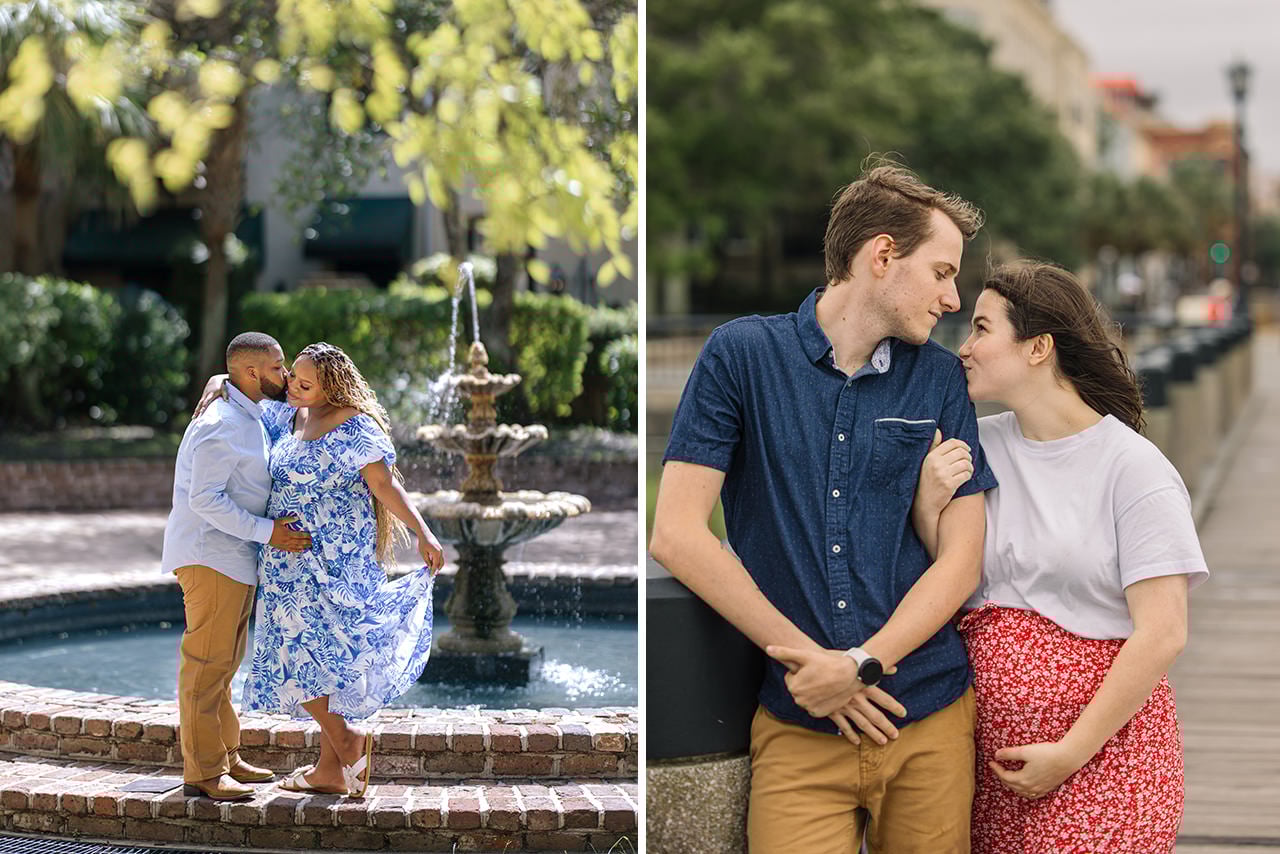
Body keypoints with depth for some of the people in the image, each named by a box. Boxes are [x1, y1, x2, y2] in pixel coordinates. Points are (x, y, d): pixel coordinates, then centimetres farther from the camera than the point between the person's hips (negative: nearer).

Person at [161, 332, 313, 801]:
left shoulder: (250, 419, 15)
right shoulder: (221, 424, -18)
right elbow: (204, 499, -24)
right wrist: (267, 532, -25)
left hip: (235, 558, 11)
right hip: (210, 556, -11)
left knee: (223, 664, 16)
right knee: (206, 664, -7)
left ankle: (226, 758, 25)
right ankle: (203, 772, -4)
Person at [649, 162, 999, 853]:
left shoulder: (939, 379, 7)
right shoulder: (744, 354, -1)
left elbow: (962, 557, 3)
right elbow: (676, 535, -6)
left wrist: (864, 663, -12)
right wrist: (812, 660, -9)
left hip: (928, 721, 2)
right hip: (796, 732, -2)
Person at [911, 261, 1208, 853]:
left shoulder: (1132, 467, -8)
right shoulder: (975, 448, 6)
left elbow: (1162, 635, -12)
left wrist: (1071, 752, -13)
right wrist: (928, 509, -8)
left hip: (1102, 745, -4)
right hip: (989, 749, 4)